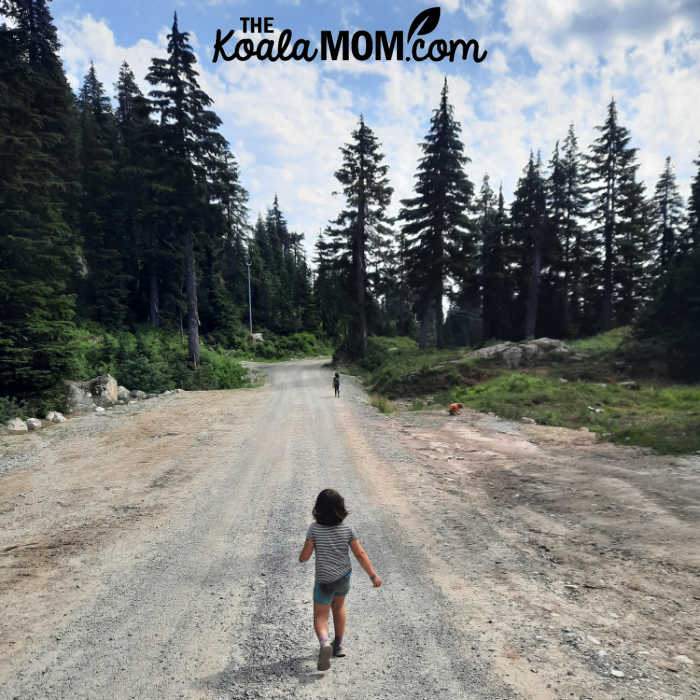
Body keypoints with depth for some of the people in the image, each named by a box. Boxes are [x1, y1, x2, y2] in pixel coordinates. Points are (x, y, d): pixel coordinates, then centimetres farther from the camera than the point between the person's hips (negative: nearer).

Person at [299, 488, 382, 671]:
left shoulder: (314, 528, -18)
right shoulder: (347, 529, -12)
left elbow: (304, 557, -14)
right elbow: (360, 554, -9)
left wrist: (302, 556, 10)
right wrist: (374, 576, 0)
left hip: (324, 581, -3)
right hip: (344, 577, 3)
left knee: (320, 617, 10)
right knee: (338, 607, 29)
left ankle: (325, 644, -17)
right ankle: (339, 645, 37)